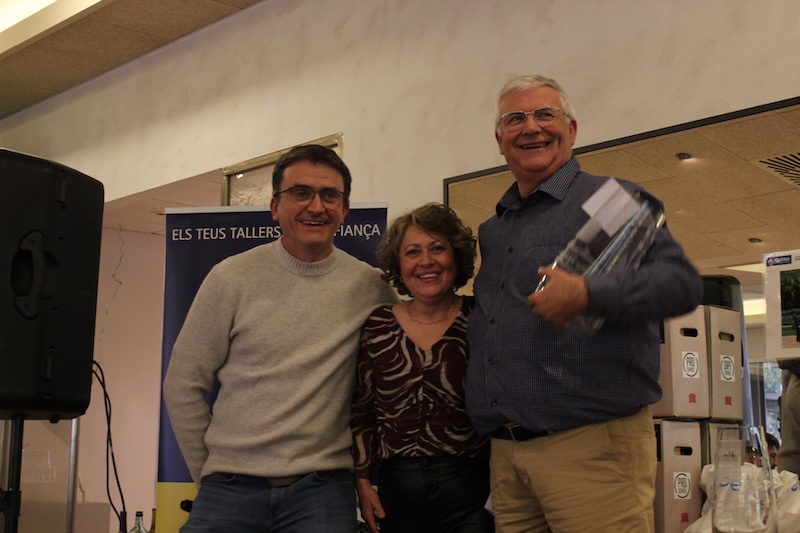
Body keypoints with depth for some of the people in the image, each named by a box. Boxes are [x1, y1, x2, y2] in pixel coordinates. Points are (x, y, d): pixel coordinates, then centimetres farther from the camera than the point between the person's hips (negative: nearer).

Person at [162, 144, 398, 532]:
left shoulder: (370, 286, 0)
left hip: (323, 489, 0)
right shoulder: (232, 278, -1)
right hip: (231, 487, 0)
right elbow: (183, 385, 4)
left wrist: (365, 466, 6)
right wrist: (208, 473, 5)